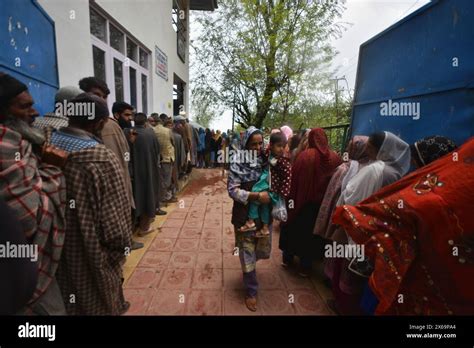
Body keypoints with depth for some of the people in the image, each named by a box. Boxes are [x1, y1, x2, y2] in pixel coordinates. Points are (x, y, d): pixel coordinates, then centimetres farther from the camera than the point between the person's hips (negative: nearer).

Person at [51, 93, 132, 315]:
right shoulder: (103, 160, -26)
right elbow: (115, 218, -21)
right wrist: (120, 250, -1)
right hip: (90, 258, -5)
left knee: (59, 303, 27)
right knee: (98, 304, 19)